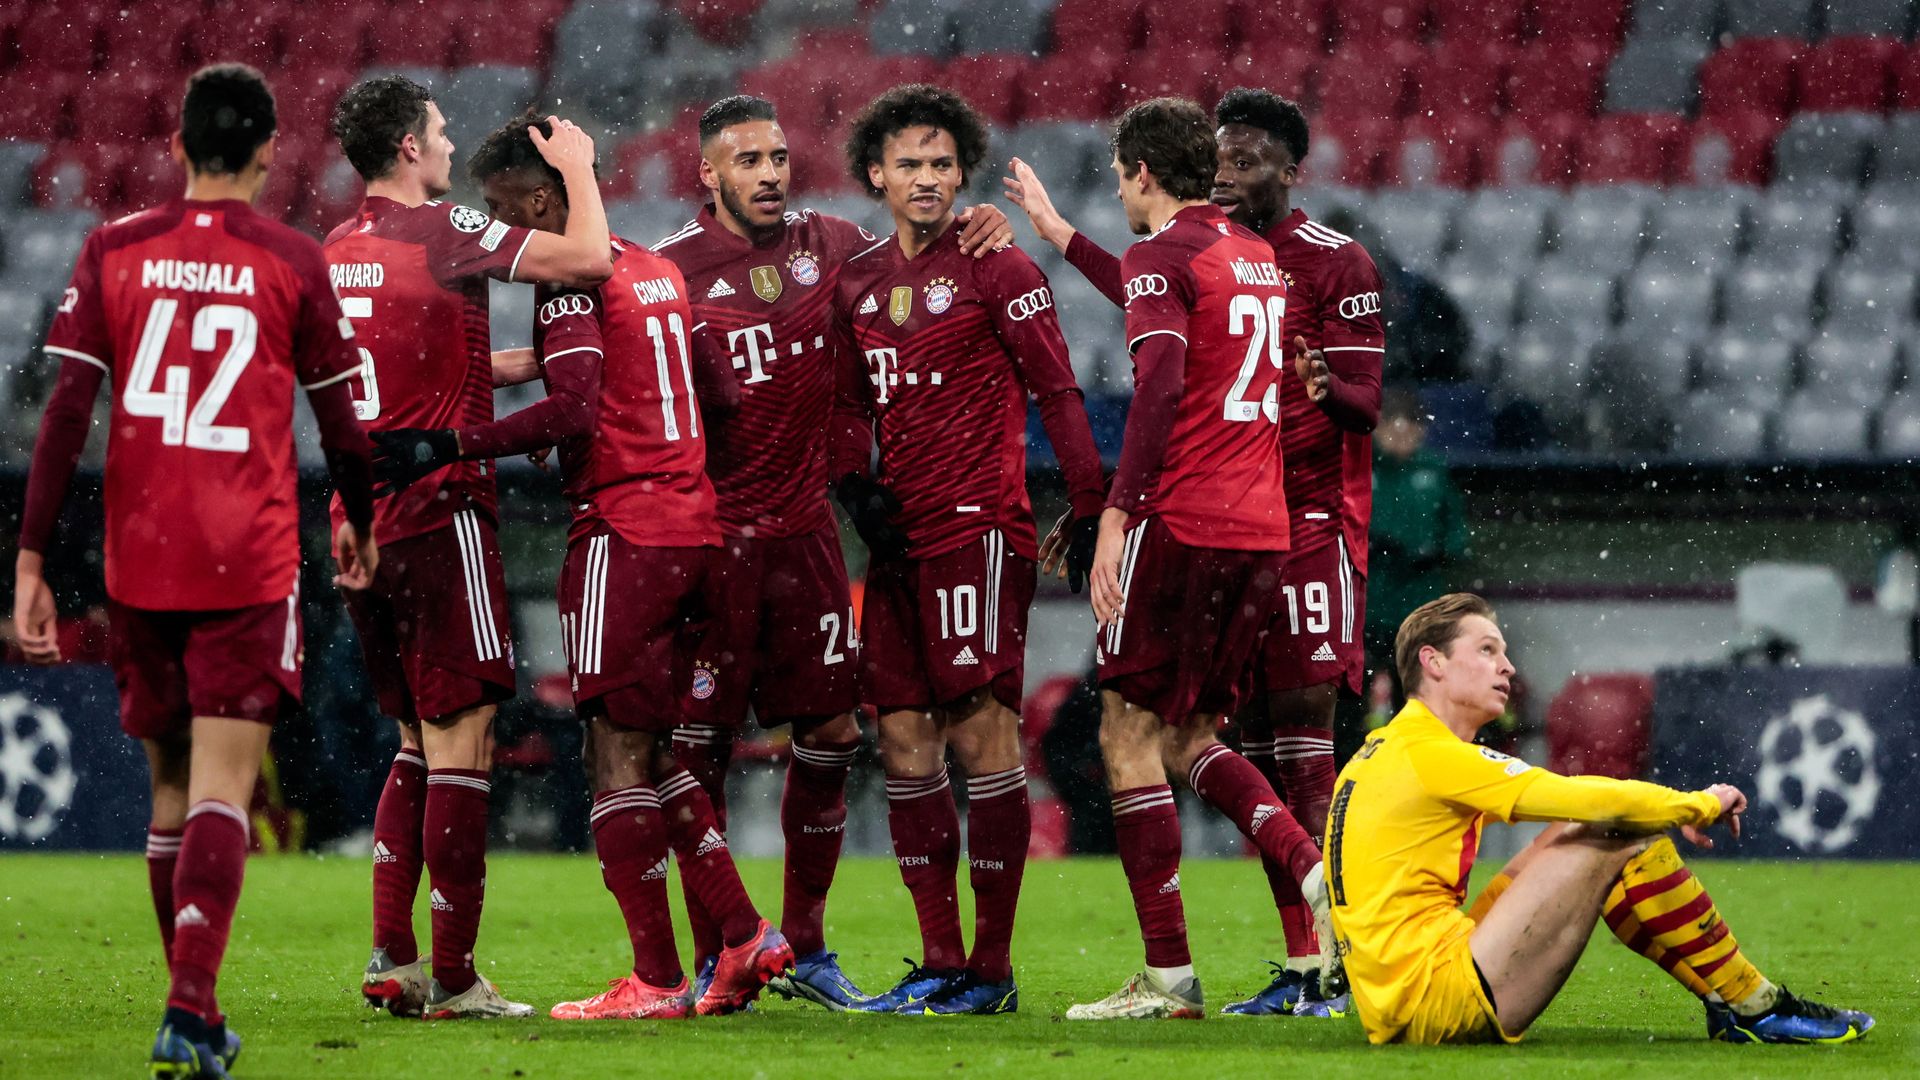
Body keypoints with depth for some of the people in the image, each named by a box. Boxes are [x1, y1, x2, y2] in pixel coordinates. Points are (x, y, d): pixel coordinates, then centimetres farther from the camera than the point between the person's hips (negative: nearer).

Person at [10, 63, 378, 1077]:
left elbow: (65, 412, -2)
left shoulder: (113, 252, 3)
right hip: (249, 565, -2)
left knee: (170, 783, 16)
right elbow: (338, 420, 7)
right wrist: (360, 526, 25)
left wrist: (30, 560, -1)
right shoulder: (292, 262, -1)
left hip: (138, 563, 3)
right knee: (221, 786, -6)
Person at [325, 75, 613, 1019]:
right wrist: (578, 168, 3)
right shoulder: (443, 231, -10)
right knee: (463, 735, -6)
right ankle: (451, 977, -8)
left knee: (419, 740, 16)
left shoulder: (334, 252, 14)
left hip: (361, 515, 8)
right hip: (439, 509, -8)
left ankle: (391, 959, 11)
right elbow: (589, 258, -14)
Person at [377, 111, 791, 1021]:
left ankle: (655, 980, -5)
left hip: (623, 533, -9)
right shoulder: (659, 272, 17)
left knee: (619, 755, -4)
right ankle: (745, 939, 10)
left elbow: (575, 410, -21)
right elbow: (722, 399, 21)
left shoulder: (572, 280, -10)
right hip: (696, 528, 9)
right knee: (653, 756, 15)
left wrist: (451, 448, -22)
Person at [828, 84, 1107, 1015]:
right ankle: (940, 963, 10)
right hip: (901, 537, 7)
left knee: (981, 729, -9)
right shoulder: (859, 281, 15)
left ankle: (992, 968, -7)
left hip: (979, 527, -7)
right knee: (903, 738, 5)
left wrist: (1087, 509, -11)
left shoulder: (996, 270, -5)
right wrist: (855, 484, 4)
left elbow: (1056, 391, -6)